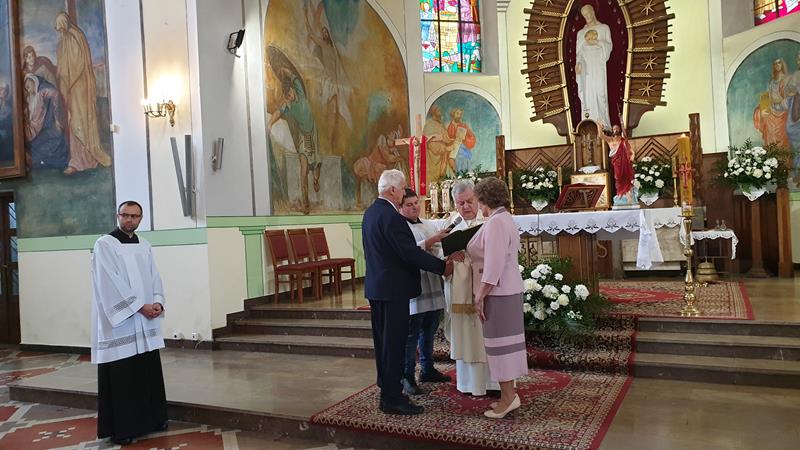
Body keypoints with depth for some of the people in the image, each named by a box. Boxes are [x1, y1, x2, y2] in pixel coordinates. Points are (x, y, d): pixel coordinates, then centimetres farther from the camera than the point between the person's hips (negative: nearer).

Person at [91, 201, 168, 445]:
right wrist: (139, 306, -16)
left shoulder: (145, 246, 12)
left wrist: (158, 302, -7)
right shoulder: (105, 244, -7)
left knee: (149, 372, 12)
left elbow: (154, 277, 11)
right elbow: (110, 283, -14)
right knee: (121, 377, -1)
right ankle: (121, 428, 10)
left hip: (145, 322, 6)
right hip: (119, 321, -6)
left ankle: (152, 419, 24)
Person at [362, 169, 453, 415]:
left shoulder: (370, 212, 11)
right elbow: (409, 252, -22)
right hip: (393, 288, -10)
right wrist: (443, 266, -14)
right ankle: (392, 399, 6)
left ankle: (386, 388, 27)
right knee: (395, 342, -2)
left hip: (375, 286, 10)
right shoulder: (391, 216, -20)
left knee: (383, 340, 16)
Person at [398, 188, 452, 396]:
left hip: (433, 286, 8)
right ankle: (407, 376, 9)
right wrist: (431, 241, -23)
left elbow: (438, 252, 21)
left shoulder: (428, 226, 17)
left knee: (429, 330, 17)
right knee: (411, 334, -2)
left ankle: (427, 370, 31)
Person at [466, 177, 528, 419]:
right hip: (507, 290, 10)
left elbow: (493, 266, -22)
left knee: (500, 342, -2)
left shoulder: (496, 223, -17)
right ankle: (509, 394, 22)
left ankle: (508, 397, 6)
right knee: (505, 341, 13)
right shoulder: (505, 219, 14)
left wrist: (479, 297, -18)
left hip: (496, 292, -10)